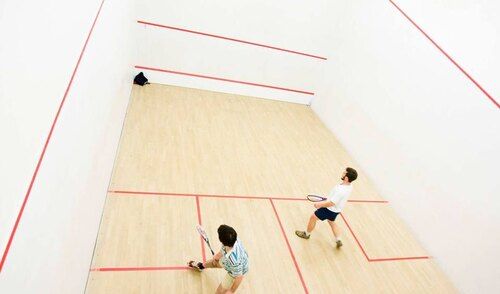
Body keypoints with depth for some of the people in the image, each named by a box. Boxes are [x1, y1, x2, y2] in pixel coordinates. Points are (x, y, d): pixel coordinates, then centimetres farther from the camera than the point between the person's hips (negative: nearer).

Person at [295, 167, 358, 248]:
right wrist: (328, 199, 15)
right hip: (336, 209, 8)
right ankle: (338, 240, 36)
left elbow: (331, 203, -32)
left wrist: (320, 204, -17)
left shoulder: (340, 190, -38)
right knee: (332, 222, 33)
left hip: (330, 209, -8)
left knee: (313, 217, 11)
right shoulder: (349, 186, -10)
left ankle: (306, 234, 32)